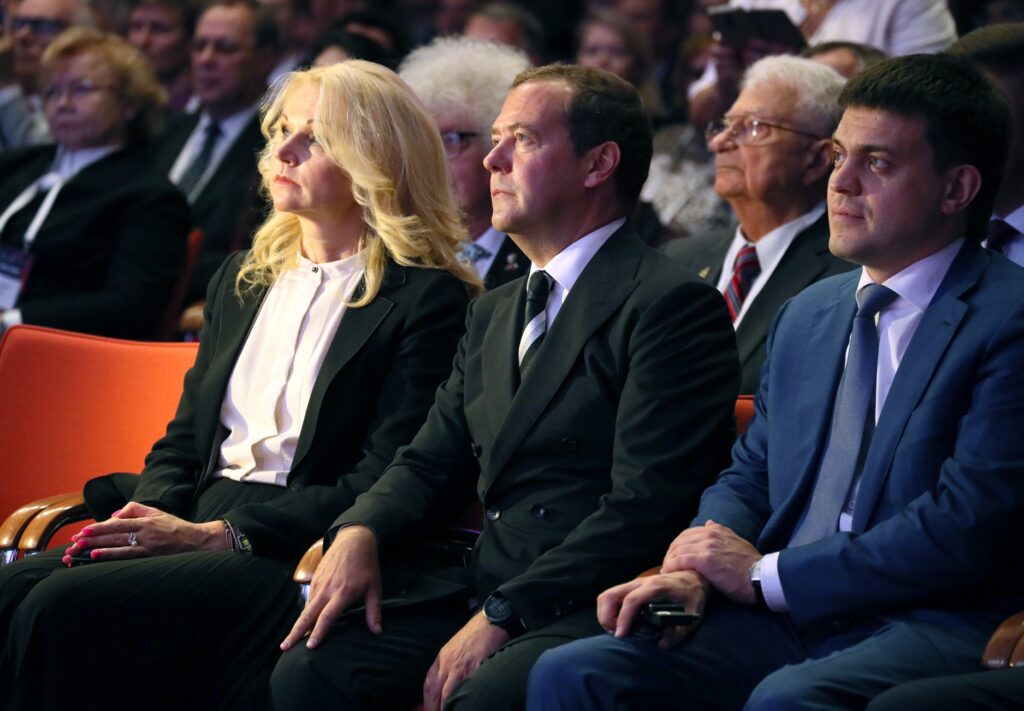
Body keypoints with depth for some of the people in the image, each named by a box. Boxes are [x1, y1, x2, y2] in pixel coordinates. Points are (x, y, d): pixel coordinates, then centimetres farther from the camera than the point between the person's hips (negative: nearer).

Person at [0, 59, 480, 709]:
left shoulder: (429, 300, -2)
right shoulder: (243, 278, 22)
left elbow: (384, 481, -10)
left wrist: (214, 534, -16)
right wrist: (146, 514, -2)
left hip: (295, 556, -6)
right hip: (193, 529, 7)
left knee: (65, 607, -28)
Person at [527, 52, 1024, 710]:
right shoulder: (808, 316, 19)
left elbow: (964, 530, -15)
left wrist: (764, 574, -10)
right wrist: (696, 571, -2)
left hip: (934, 625, -7)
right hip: (785, 620, 7)